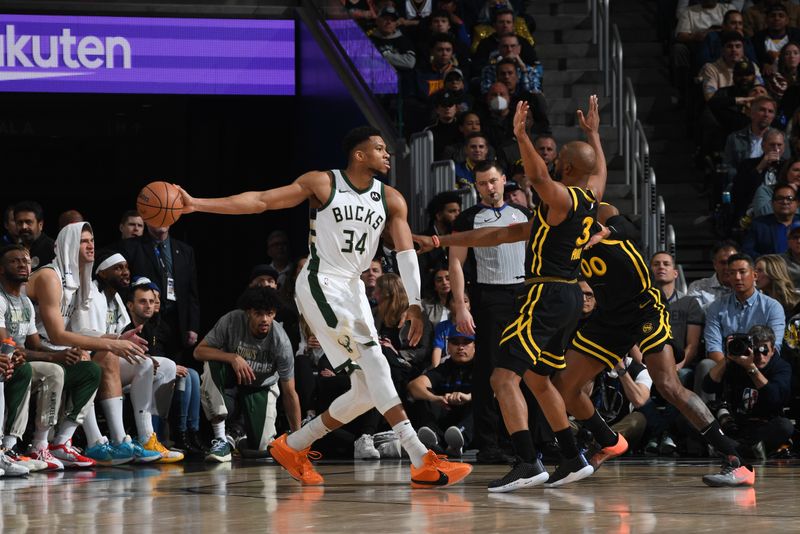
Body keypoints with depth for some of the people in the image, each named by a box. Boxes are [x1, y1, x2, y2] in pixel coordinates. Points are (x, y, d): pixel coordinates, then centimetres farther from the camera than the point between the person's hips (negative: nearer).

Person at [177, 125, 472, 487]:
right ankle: (423, 463, -30)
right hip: (320, 284, -7)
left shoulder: (390, 199, 8)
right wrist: (197, 204, -10)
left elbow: (405, 252, 2)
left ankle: (292, 447, 20)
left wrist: (414, 304, -11)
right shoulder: (322, 183, -5)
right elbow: (261, 201, -4)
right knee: (373, 361, -22)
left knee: (367, 392, 3)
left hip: (353, 289, 7)